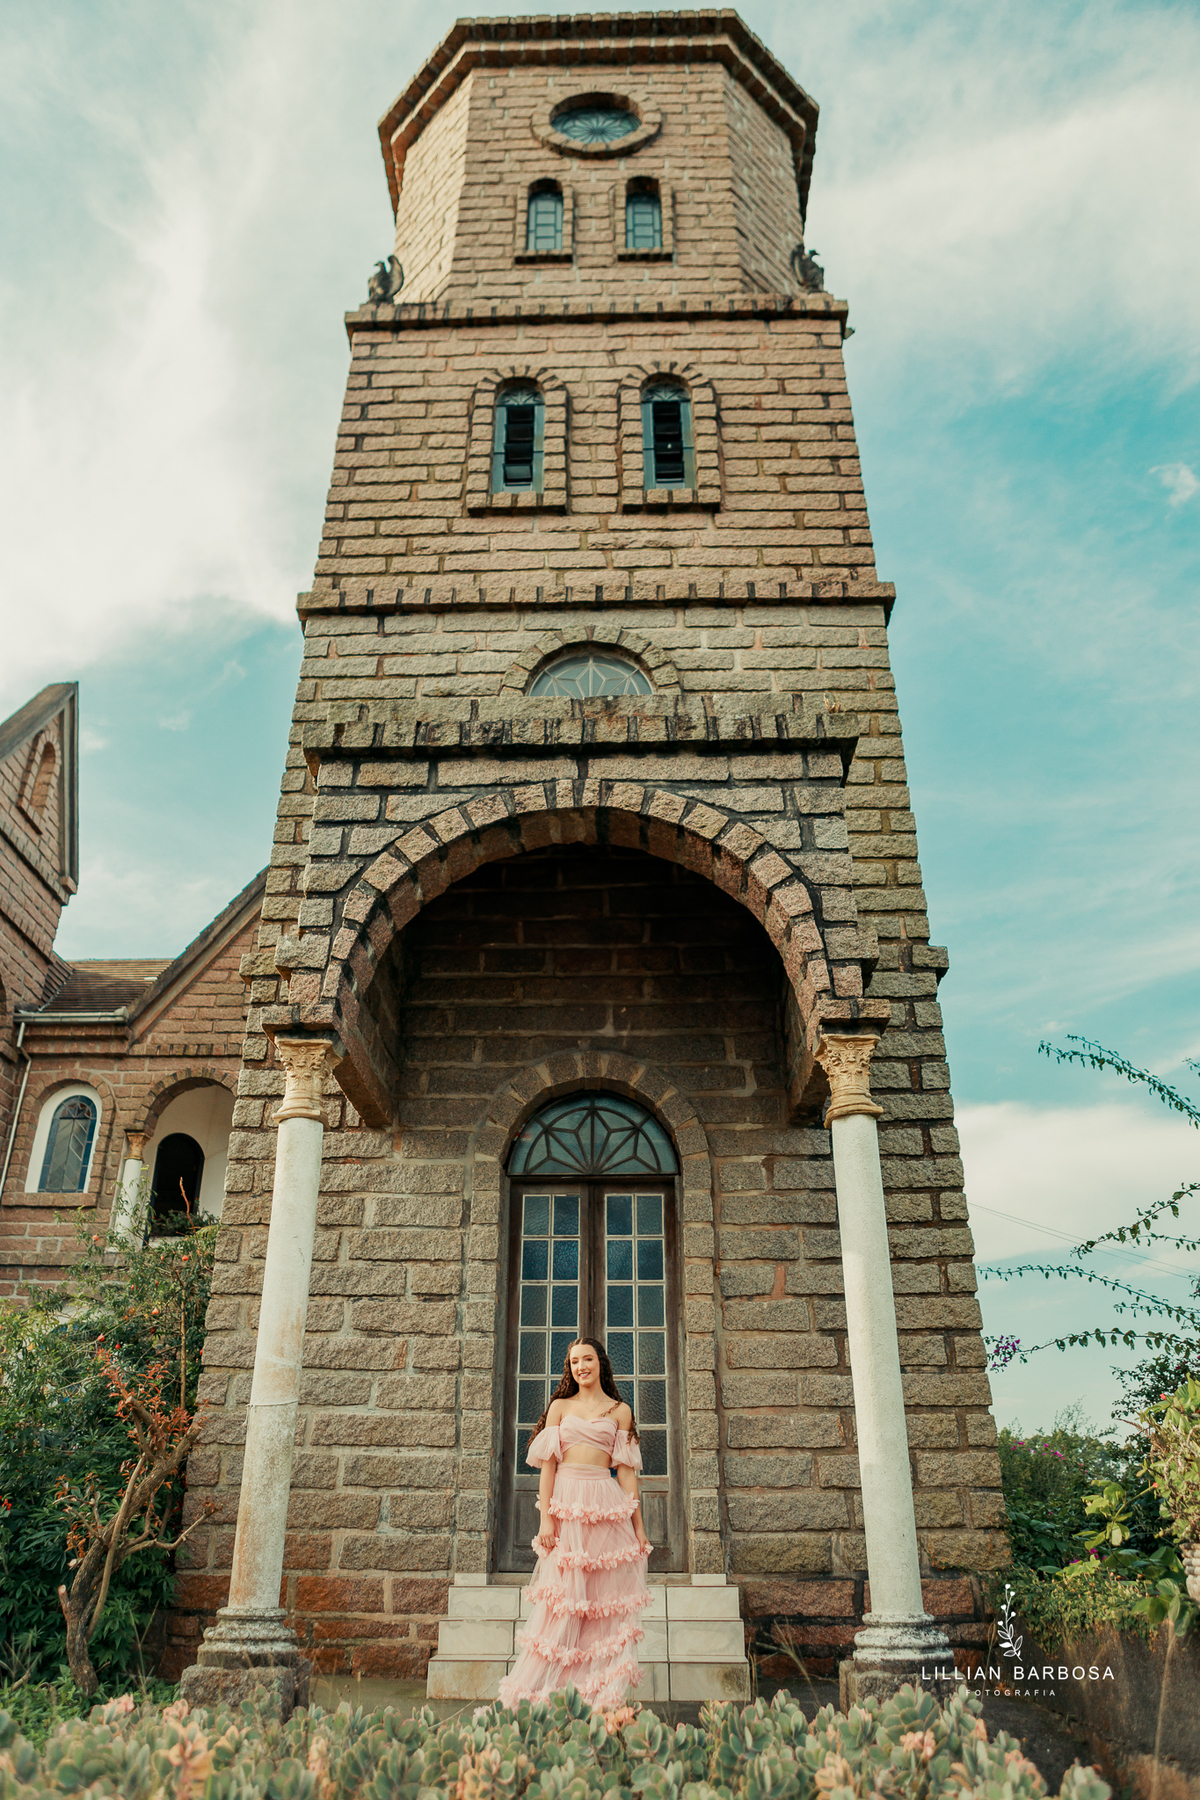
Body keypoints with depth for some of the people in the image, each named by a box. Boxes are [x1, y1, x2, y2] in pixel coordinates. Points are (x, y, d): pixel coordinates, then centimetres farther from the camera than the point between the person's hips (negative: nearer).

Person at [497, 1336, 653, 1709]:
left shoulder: (620, 1410, 11)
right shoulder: (560, 1407, 10)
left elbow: (626, 1470, 10)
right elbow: (547, 1465, 5)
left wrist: (638, 1526, 7)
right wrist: (546, 1519, -4)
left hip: (607, 1509, 1)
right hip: (565, 1502, -1)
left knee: (606, 1601, 1)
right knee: (562, 1600, 0)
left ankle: (601, 1696, 10)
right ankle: (537, 1691, 9)